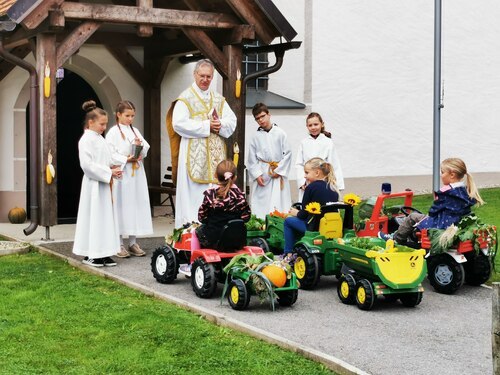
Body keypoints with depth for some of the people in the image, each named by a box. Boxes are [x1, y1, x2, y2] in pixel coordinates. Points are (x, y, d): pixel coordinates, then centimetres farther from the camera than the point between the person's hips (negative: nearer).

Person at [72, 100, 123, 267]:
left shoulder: (100, 139, 15)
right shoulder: (86, 140, -12)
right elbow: (87, 164, -20)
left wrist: (114, 168, 2)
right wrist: (109, 172, -19)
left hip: (105, 185, 9)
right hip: (94, 186, -9)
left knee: (106, 217, 9)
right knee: (93, 217, -4)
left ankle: (103, 253, 14)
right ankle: (89, 254, 3)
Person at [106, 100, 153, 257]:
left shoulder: (135, 131, 14)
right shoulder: (113, 132, -4)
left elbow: (145, 150, 13)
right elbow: (110, 154, -11)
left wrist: (140, 147, -7)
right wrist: (126, 159, -18)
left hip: (136, 174, 6)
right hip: (121, 175, -6)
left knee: (136, 205, 6)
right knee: (121, 206, -4)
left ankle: (133, 243, 13)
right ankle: (119, 244, 2)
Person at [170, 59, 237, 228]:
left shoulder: (219, 99, 16)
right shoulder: (185, 98, 0)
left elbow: (232, 121, 9)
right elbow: (179, 123, -13)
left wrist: (220, 125, -13)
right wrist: (206, 126, -15)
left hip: (216, 155, 5)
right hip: (194, 155, -5)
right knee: (193, 193, -7)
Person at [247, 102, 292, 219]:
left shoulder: (280, 134, -1)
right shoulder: (256, 137, 5)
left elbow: (287, 154, -2)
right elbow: (252, 158, 6)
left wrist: (278, 170, -6)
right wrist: (257, 174, -4)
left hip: (278, 174, -2)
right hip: (261, 173, 2)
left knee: (278, 203, -4)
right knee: (260, 203, 0)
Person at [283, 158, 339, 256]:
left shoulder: (311, 187, -10)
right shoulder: (333, 188, 8)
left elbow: (304, 214, -7)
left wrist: (296, 213, 15)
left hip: (314, 227, -7)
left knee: (288, 221, 13)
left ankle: (288, 253, 11)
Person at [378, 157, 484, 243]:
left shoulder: (446, 192, -19)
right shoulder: (465, 191, 5)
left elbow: (433, 211, -10)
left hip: (443, 225, -9)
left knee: (413, 217, 6)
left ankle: (396, 239, 20)